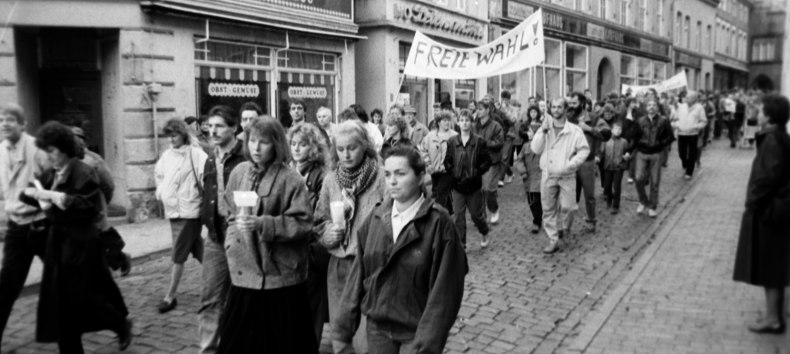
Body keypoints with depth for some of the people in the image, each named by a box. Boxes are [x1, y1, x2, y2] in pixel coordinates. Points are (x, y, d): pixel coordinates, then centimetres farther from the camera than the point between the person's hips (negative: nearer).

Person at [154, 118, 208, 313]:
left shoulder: (196, 155, -12)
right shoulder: (166, 155, 9)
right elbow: (158, 173, 25)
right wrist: (161, 191, 13)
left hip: (189, 211, -7)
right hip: (173, 210, 7)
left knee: (178, 255, -4)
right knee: (199, 253, 13)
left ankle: (171, 297, 6)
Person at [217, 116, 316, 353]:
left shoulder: (290, 179, -11)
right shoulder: (239, 173, 5)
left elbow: (302, 224, -14)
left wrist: (263, 224, -23)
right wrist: (233, 242, 3)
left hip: (281, 274, -4)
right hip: (245, 270, 5)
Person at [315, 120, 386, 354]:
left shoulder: (381, 178, -10)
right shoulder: (331, 180, 5)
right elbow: (319, 222, 11)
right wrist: (330, 232, -9)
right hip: (339, 266, 5)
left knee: (368, 334, -1)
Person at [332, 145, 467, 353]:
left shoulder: (438, 223, -14)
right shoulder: (375, 218, -1)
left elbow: (444, 289, -15)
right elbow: (358, 275, 2)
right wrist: (343, 328, 2)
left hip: (416, 331, -4)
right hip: (377, 327, 4)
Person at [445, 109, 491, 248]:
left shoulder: (479, 141, -5)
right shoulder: (452, 142, 1)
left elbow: (487, 161, -4)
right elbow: (447, 161, 6)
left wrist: (477, 172, -15)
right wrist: (453, 172, -8)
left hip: (474, 185, -2)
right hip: (457, 185, 2)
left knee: (476, 214, 11)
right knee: (458, 216, 2)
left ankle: (484, 234, 41)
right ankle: (460, 244, 12)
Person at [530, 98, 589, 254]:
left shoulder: (574, 130, -5)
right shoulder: (545, 128, 6)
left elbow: (584, 150, -5)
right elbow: (535, 149, -1)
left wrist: (570, 164, -16)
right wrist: (543, 131, -12)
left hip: (567, 176, -2)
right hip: (548, 175, 3)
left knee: (566, 206, -4)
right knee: (548, 209, 4)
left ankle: (561, 228, 26)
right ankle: (553, 240, 13)